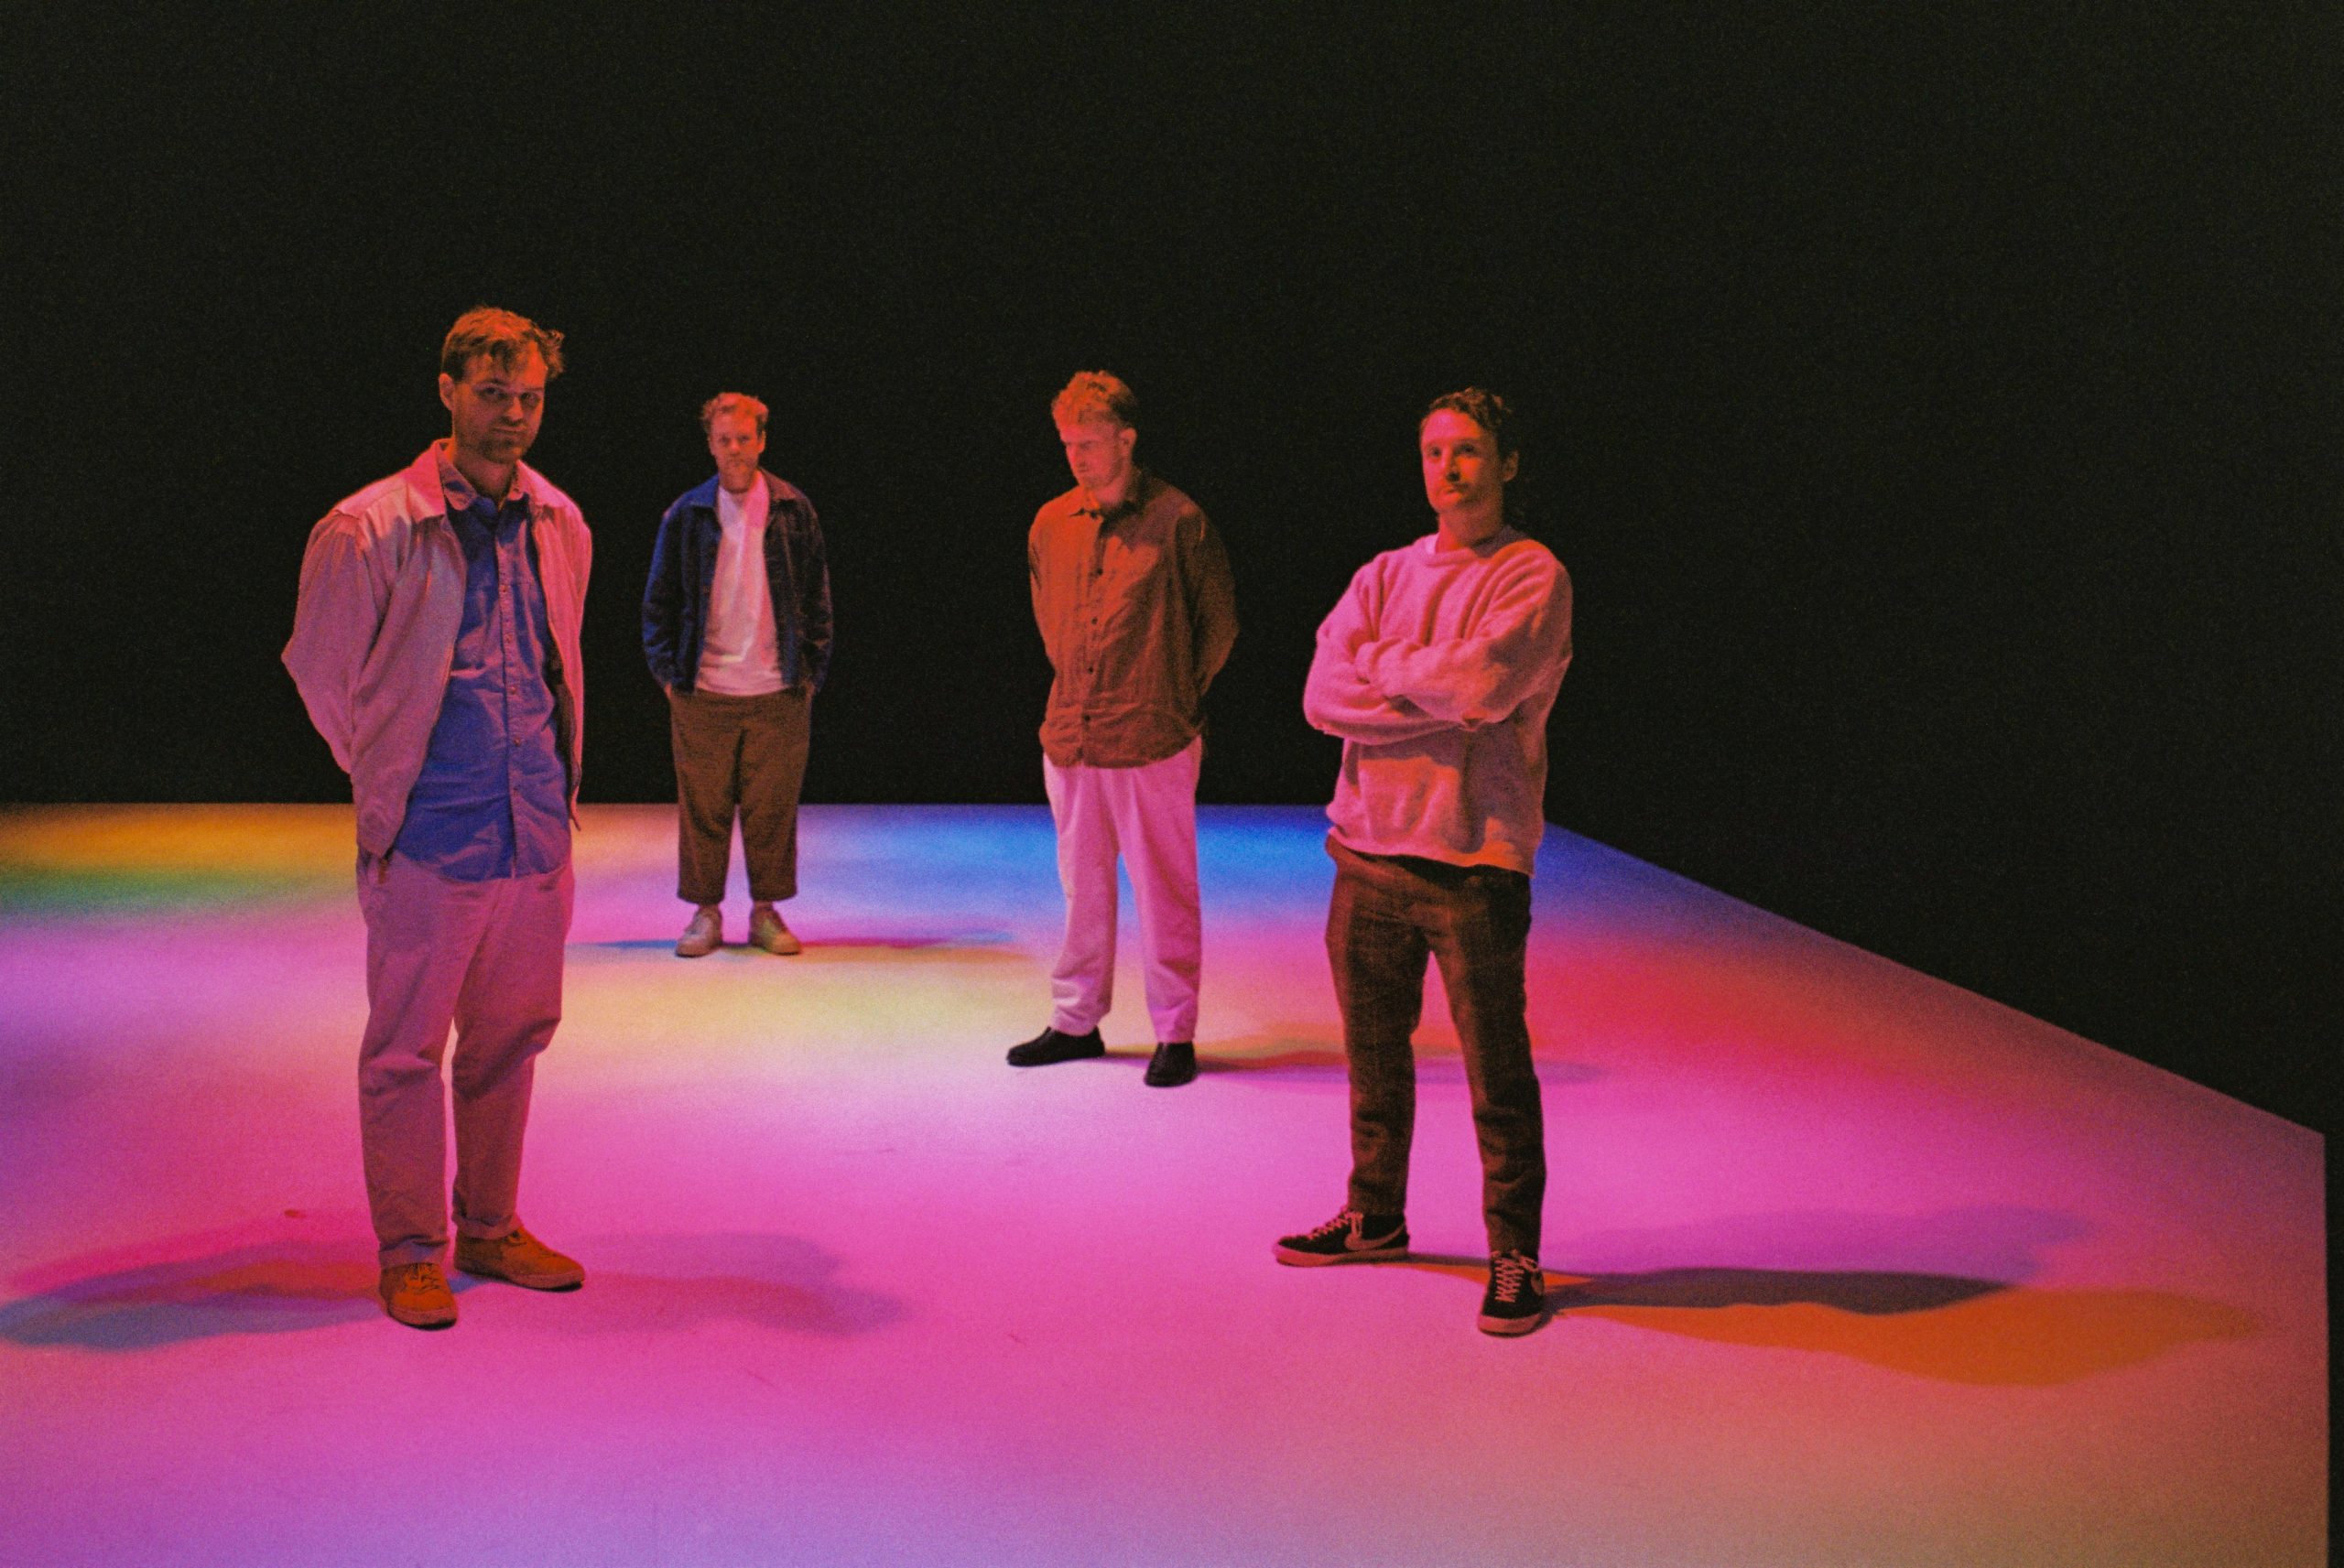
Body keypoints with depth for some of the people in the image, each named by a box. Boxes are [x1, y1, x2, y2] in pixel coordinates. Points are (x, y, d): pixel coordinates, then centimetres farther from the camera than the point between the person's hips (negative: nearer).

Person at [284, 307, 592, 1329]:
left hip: (536, 829, 5)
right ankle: (410, 1253, 14)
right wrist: (387, 783, 7)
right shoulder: (368, 531, -7)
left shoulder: (559, 526, 9)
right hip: (429, 837, -5)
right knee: (406, 1047, 2)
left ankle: (489, 1228, 26)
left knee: (510, 1035, 13)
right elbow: (318, 670, 2)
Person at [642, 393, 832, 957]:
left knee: (773, 806, 5)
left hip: (779, 692, 0)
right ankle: (705, 912, 16)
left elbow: (816, 594, 9)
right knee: (702, 806, 4)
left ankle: (766, 911, 17)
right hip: (702, 694, 0)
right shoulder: (686, 514, 4)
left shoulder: (793, 510, 5)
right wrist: (668, 669, 2)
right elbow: (660, 598, 9)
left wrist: (812, 668, 4)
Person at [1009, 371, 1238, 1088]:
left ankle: (1175, 1034, 11)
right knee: (1082, 886, 14)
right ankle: (1076, 1021, 25)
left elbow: (1219, 621, 2)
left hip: (1152, 743, -5)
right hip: (1068, 735, 5)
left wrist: (1178, 700, 4)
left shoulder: (1177, 521, -7)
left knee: (1163, 891, 1)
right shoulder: (1052, 524, 8)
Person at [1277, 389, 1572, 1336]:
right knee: (1374, 1054, 16)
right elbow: (1323, 695, -1)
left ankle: (1514, 1256, 11)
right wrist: (1445, 702, -12)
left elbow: (1482, 684, -20)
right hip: (1368, 850, 5)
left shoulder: (1533, 577, -2)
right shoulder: (1385, 576, 13)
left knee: (1497, 1077, -1)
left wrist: (1382, 662, -3)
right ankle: (1375, 1219, 32)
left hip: (1475, 860, -5)